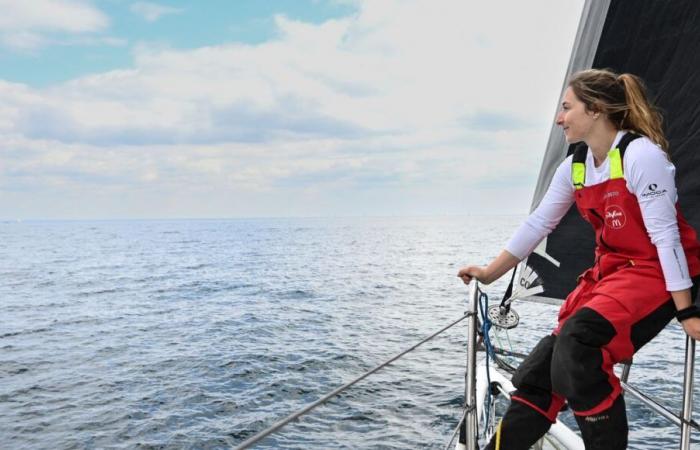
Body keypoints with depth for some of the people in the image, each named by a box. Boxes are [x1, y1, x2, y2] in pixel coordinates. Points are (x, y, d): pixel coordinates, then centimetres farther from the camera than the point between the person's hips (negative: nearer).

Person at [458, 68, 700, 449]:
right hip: (611, 269, 7)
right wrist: (490, 272, 14)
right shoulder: (575, 166, 5)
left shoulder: (640, 154, -17)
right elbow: (537, 224, 11)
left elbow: (665, 235, -18)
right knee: (542, 366, -2)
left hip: (658, 271, -7)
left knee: (576, 339, -29)